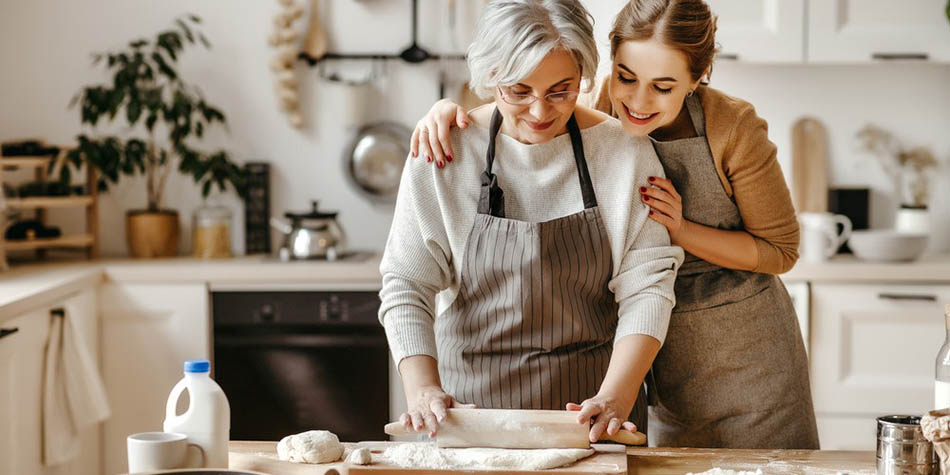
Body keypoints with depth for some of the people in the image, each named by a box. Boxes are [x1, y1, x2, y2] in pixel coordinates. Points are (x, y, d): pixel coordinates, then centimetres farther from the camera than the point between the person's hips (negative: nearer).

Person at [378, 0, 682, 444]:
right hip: (473, 397, 0)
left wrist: (615, 397, -23)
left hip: (590, 400, 0)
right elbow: (406, 285, -8)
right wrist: (423, 390, -23)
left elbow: (645, 287, -10)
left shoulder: (625, 150, -8)